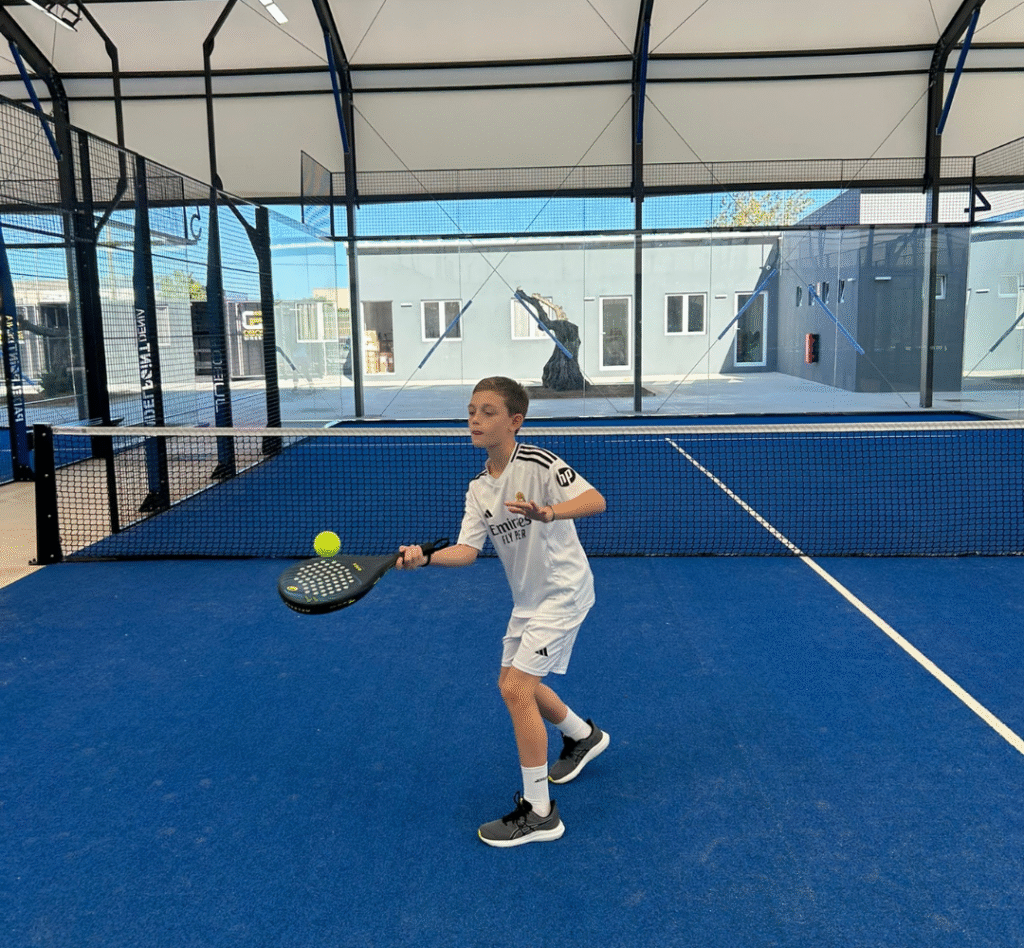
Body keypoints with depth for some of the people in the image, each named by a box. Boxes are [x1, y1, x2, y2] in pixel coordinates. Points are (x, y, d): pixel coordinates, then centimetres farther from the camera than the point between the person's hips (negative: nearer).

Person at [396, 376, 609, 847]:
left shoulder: (538, 464, -21)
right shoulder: (478, 488, 1)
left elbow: (596, 500, -31)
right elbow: (467, 549, -8)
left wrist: (549, 513, -49)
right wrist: (424, 557, -27)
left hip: (562, 591, -9)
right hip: (527, 597, 9)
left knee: (517, 688, -14)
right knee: (514, 683, 19)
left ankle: (539, 812, 0)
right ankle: (583, 736, 46)